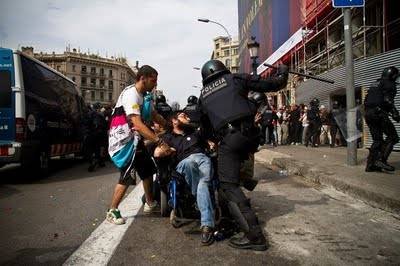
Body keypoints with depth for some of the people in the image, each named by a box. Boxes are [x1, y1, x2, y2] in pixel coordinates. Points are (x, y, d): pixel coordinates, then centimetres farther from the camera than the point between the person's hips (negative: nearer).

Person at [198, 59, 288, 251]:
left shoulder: (203, 95, 22)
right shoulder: (235, 79, 16)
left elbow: (206, 125, 28)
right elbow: (270, 85, 13)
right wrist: (283, 74, 32)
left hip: (228, 139, -2)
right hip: (249, 134, 2)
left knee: (228, 186, -5)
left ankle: (255, 236, -13)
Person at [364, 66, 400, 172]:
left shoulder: (375, 84, 24)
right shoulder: (389, 84, 0)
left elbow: (366, 101, 23)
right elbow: (387, 100, -15)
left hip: (368, 113, 8)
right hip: (379, 113, -8)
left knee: (377, 140, 12)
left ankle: (370, 165, 8)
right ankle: (381, 160, -15)